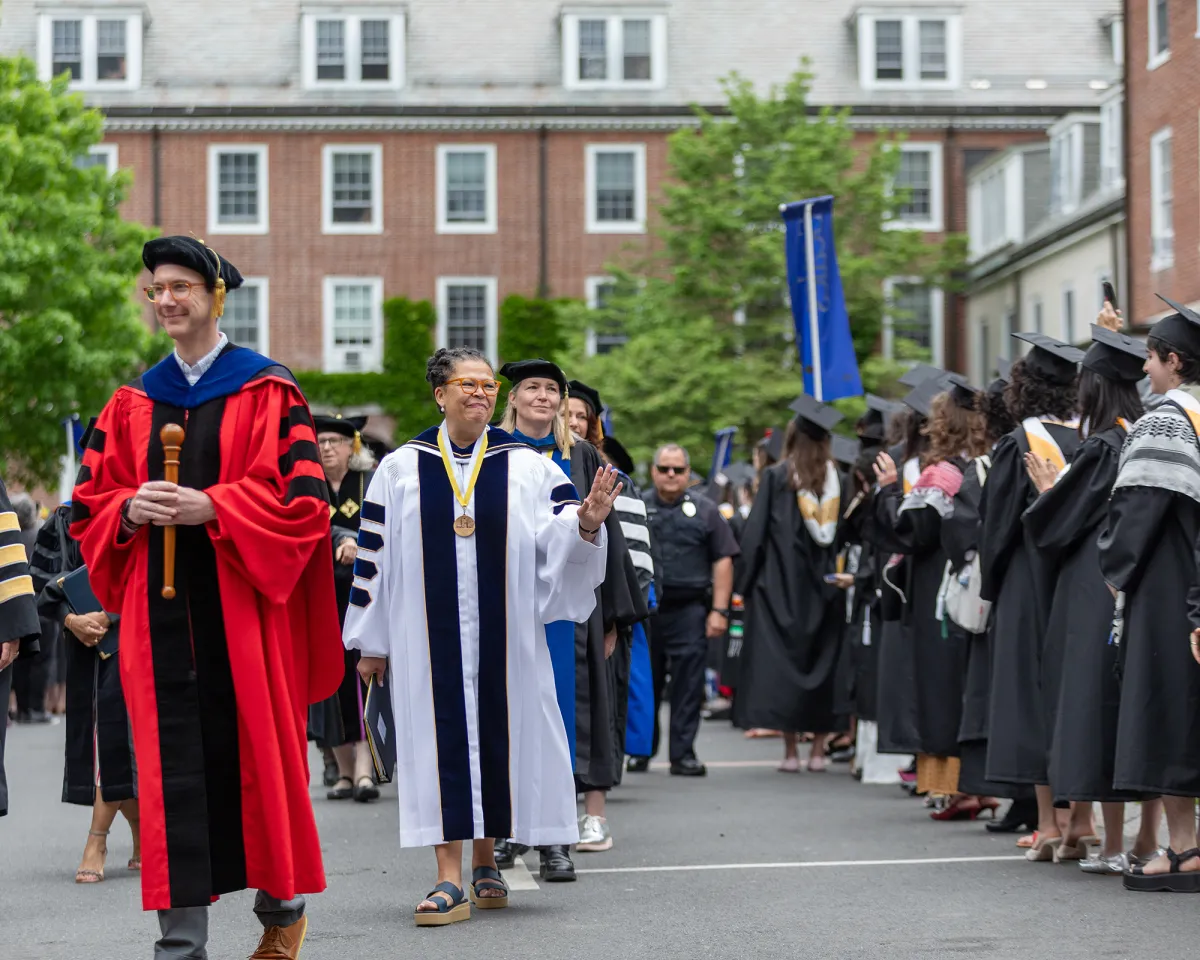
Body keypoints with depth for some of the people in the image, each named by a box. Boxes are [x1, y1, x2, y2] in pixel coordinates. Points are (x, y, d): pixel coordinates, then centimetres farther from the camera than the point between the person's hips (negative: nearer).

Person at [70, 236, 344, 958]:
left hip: (244, 601, -3)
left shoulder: (267, 392, 1)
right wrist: (131, 510, -8)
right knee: (173, 758, -1)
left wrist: (210, 507, -17)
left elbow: (302, 496, -8)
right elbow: (91, 503, 14)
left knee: (255, 745, 2)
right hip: (161, 602, 3)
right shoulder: (134, 402, 14)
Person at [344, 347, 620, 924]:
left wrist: (586, 522, -25)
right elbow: (374, 554, 6)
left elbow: (559, 542, -2)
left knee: (495, 734, 6)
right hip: (428, 635, -1)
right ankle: (450, 879, -4)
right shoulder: (400, 470, 5)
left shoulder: (527, 466, 5)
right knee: (441, 739, -4)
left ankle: (484, 864, 22)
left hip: (503, 635, 1)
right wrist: (371, 642, 5)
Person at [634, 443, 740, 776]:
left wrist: (719, 610, -5)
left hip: (689, 609, -1)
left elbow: (723, 560, 3)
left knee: (688, 685, -4)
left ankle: (683, 753, 1)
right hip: (642, 610, 1)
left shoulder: (705, 511, 6)